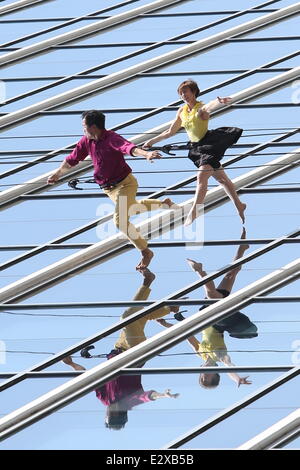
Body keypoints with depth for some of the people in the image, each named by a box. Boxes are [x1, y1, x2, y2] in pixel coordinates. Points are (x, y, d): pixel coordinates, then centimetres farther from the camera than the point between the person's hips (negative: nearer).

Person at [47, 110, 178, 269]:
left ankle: (146, 252, -8)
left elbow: (128, 147, -49)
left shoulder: (111, 138, -29)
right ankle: (164, 204, 59)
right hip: (109, 189, 9)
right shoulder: (86, 141, -6)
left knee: (120, 220, -22)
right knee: (132, 208, 32)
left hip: (125, 184, -9)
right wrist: (57, 174, 16)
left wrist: (146, 154, -67)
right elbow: (72, 160, 9)